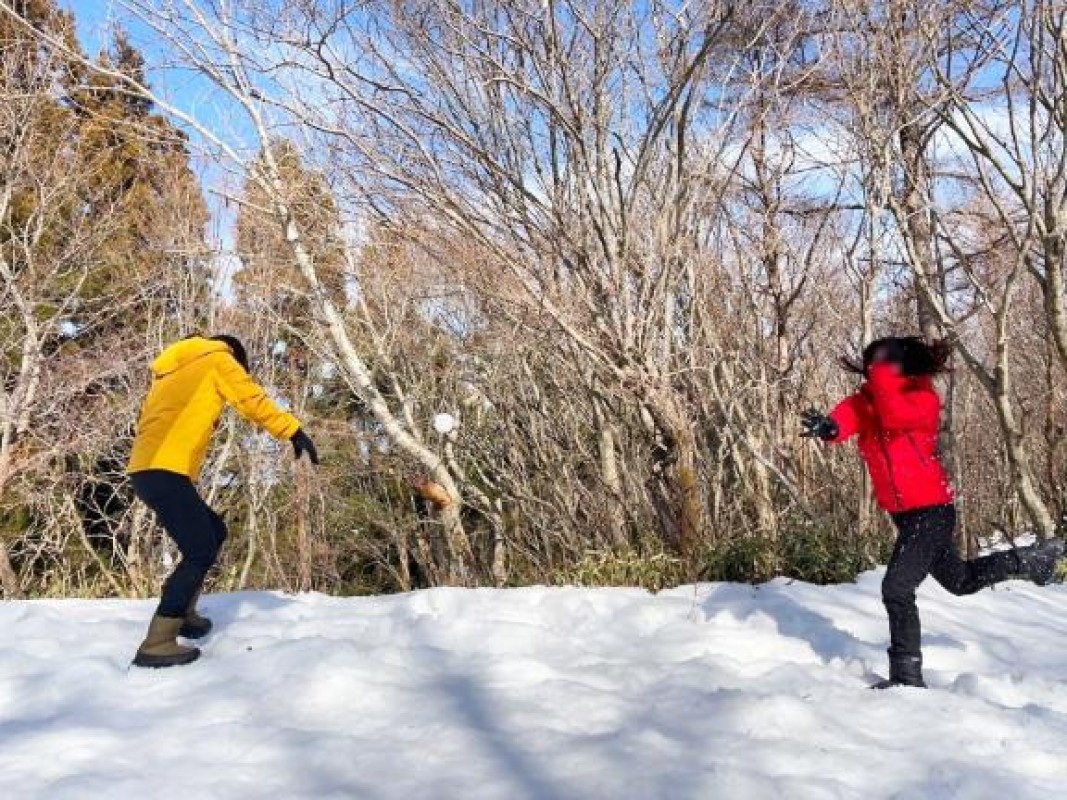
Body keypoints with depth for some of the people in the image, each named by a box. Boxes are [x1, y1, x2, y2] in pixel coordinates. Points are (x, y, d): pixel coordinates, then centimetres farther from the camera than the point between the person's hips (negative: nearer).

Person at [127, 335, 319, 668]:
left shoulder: (174, 371, 30)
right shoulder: (216, 359, 7)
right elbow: (253, 400, -2)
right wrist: (294, 431, 1)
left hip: (147, 470, 9)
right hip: (164, 471, -9)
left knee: (213, 532, 19)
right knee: (201, 552, -10)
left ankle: (182, 612, 20)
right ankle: (157, 643, -14)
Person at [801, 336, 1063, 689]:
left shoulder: (924, 398, -12)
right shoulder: (869, 398, 3)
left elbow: (895, 416, -35)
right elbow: (851, 413, -20)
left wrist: (880, 371, -27)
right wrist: (829, 426, -43)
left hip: (931, 510, -8)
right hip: (904, 512, 8)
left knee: (896, 589, -16)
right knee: (960, 580, 26)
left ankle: (907, 676, -6)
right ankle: (1032, 559, 48)